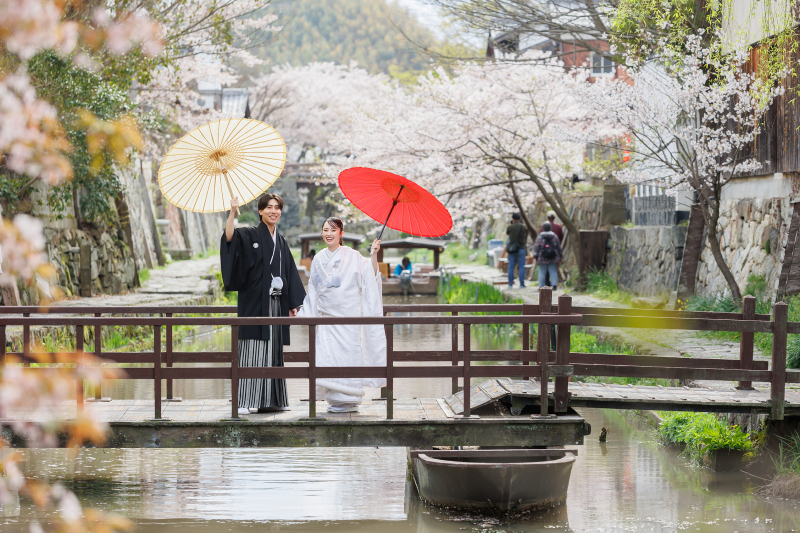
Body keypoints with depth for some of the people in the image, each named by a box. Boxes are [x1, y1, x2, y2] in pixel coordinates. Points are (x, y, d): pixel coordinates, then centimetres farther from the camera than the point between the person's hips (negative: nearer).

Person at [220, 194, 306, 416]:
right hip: (255, 303, -6)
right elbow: (229, 238, -22)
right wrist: (232, 212, -33)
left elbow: (290, 274, 18)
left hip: (276, 303, 6)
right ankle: (244, 402, -11)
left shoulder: (281, 241, 17)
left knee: (273, 351, 8)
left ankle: (270, 400, 13)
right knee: (252, 350, -10)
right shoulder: (250, 235, -1)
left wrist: (293, 304, 14)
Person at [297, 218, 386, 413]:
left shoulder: (352, 256, 0)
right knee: (327, 357, -5)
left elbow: (371, 276, -8)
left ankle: (349, 401, 3)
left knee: (347, 355, -5)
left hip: (348, 315, -4)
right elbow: (313, 291, 19)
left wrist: (374, 255, -20)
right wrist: (302, 312, 17)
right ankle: (336, 399, 4)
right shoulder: (319, 260, 12)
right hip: (327, 315, 4)